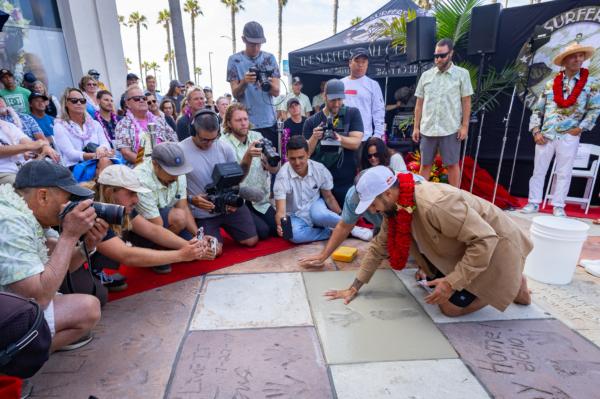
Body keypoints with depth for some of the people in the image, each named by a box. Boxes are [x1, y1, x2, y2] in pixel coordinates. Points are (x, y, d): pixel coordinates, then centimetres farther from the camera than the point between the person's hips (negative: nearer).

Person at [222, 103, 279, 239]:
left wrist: (272, 166, -27)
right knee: (262, 231, -17)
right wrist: (247, 156, -38)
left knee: (278, 228, -3)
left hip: (260, 200, 5)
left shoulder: (257, 136, 2)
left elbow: (275, 170, -2)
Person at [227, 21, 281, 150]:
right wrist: (244, 81, -22)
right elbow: (235, 93, -2)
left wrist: (269, 84, -22)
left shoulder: (269, 58, 6)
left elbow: (276, 92, 0)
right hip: (246, 123, -1)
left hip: (269, 121, 2)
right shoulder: (234, 60, 2)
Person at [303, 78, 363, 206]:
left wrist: (338, 137, -29)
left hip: (346, 181, -1)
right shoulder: (311, 122, 2)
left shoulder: (353, 114, 0)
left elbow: (356, 143, -11)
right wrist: (314, 137, -20)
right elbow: (306, 153, -1)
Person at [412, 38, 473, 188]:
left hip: (451, 129, -2)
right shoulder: (426, 75, 8)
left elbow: (466, 102, 0)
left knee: (452, 164, 5)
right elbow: (419, 104, 9)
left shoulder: (462, 74, 1)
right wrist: (416, 127, 5)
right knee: (425, 164, 9)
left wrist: (464, 126, -7)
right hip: (427, 129, 3)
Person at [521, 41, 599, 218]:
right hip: (545, 135, 1)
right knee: (538, 171, 3)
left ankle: (558, 206, 13)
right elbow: (537, 109, 7)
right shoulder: (550, 83, 7)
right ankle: (533, 203, 12)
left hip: (569, 136, -1)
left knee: (564, 173, 4)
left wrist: (580, 128, -6)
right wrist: (536, 131, -2)